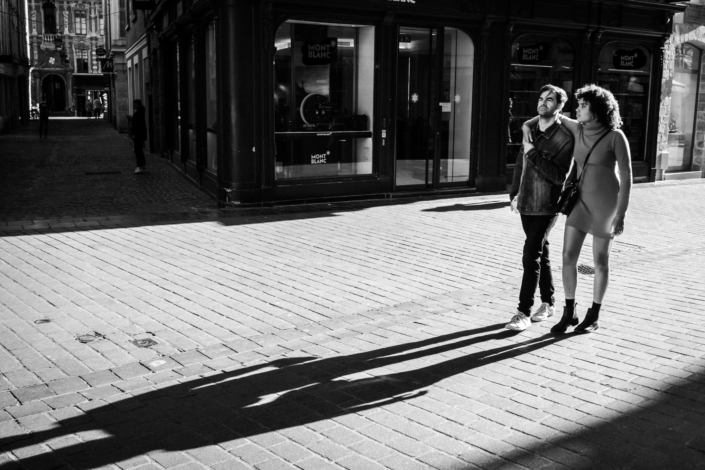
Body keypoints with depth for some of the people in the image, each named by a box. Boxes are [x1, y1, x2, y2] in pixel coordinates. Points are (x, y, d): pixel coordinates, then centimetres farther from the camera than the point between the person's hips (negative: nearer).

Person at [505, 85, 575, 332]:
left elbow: (559, 176, -20)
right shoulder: (530, 129, 7)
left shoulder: (565, 137, -13)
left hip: (546, 207, -6)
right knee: (540, 253, 16)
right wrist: (514, 193, 19)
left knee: (531, 257, -11)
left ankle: (524, 312, -5)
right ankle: (548, 303, 30)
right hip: (526, 204, 6)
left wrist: (534, 153, -21)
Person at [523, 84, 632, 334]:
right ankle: (569, 312, 12)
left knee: (600, 261, 5)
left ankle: (594, 315, 20)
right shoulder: (579, 129, 1)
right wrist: (528, 123, 1)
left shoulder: (616, 136, -14)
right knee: (568, 256, -1)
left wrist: (621, 215, -15)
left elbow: (626, 177, -12)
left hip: (605, 203, -5)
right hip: (581, 201, 5)